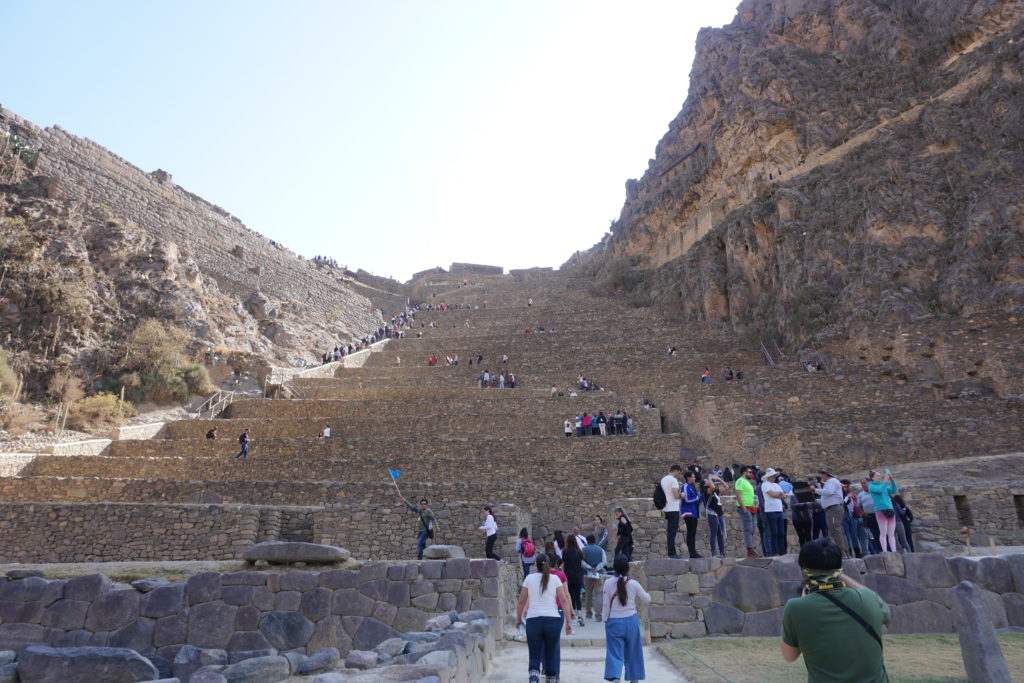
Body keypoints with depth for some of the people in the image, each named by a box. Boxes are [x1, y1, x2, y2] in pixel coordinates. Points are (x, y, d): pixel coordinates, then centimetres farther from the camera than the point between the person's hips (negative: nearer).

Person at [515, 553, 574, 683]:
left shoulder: (529, 578, 3)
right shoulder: (555, 578, 2)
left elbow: (521, 601, 5)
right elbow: (564, 600, 0)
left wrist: (518, 619, 16)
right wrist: (569, 621, 4)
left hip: (533, 620, 0)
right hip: (553, 619, 0)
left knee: (534, 656, 4)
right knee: (551, 652, 16)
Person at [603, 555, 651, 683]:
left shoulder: (608, 583, -10)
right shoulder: (633, 584, -8)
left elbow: (606, 605, -6)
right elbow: (647, 599, 4)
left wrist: (605, 620, 6)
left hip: (614, 622, -1)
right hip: (631, 621, 1)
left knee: (614, 652, 2)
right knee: (632, 651, 19)